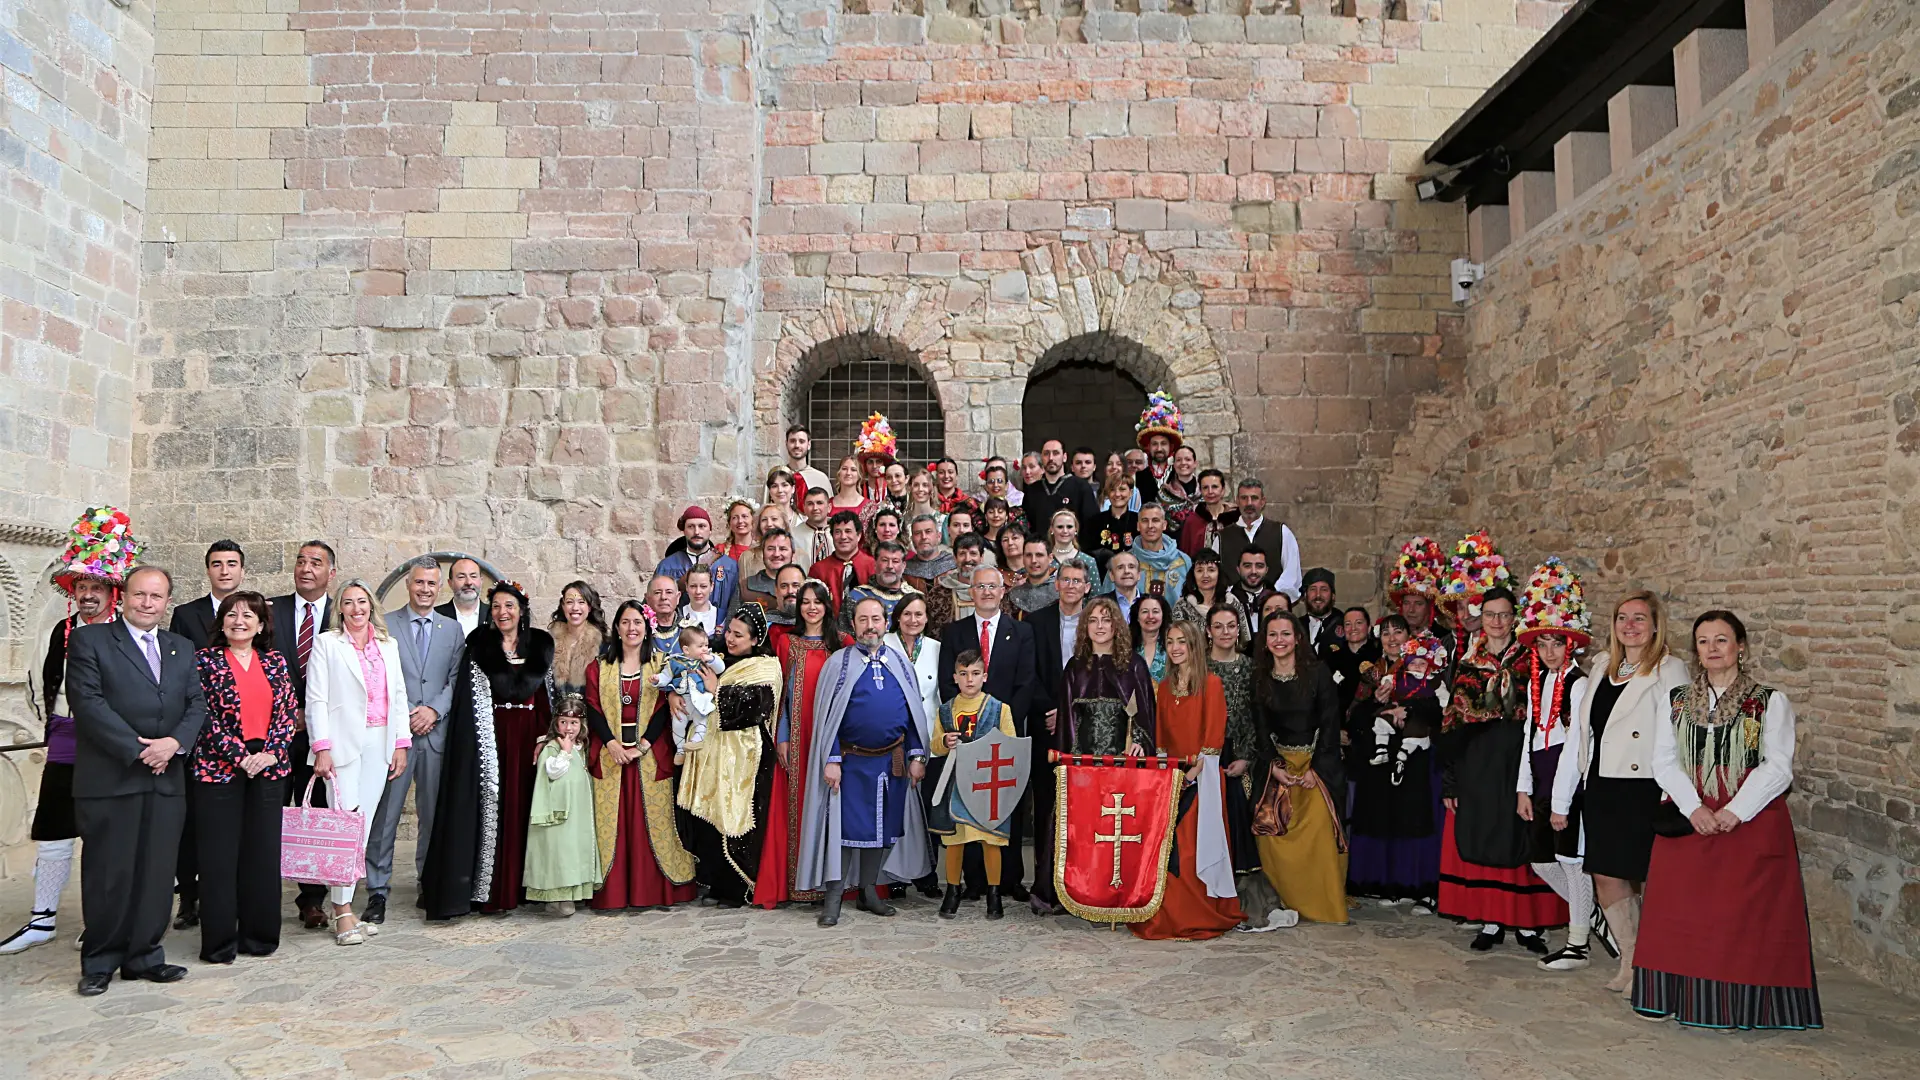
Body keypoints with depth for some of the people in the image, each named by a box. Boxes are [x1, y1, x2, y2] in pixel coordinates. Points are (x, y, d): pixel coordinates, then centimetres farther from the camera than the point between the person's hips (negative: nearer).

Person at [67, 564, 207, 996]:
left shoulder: (182, 648, 17)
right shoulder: (89, 640, 2)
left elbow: (196, 704, 11)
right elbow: (87, 701, -8)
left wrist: (174, 742, -9)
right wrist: (136, 750, -14)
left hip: (167, 779, 4)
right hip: (109, 779, -4)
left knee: (157, 873, 6)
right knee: (108, 874, 1)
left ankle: (144, 956, 17)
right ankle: (99, 962, 15)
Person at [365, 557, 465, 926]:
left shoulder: (453, 629, 12)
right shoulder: (384, 625, 5)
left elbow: (458, 679, 7)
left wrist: (434, 709, -8)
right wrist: (402, 717, -8)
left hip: (436, 733, 2)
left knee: (434, 813, 7)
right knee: (384, 814, -2)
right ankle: (377, 892, 5)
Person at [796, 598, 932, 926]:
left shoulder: (899, 663, 7)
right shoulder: (838, 663, -2)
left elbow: (914, 712, 10)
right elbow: (826, 715, -4)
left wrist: (916, 755, 3)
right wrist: (831, 760, -10)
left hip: (892, 761, 3)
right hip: (851, 762, -3)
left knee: (883, 825, 10)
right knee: (844, 825, -3)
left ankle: (869, 891, 23)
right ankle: (832, 898, 6)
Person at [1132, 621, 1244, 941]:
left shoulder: (1211, 683, -3)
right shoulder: (1164, 686, 14)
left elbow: (1214, 735, -8)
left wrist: (1195, 770, -15)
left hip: (1201, 776, -5)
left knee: (1196, 844, -6)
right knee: (1168, 845, 1)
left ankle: (1201, 915, 2)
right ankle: (1169, 913, 8)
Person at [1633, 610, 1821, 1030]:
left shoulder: (1770, 703, 2)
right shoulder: (1678, 701, 10)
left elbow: (1778, 767, -6)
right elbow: (1664, 761, 3)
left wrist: (1734, 812, -16)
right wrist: (1694, 808, -12)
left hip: (1751, 821, -3)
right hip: (1688, 820, 3)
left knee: (1742, 914, -2)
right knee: (1680, 910, 3)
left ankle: (1732, 1005, 7)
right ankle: (1674, 997, 13)